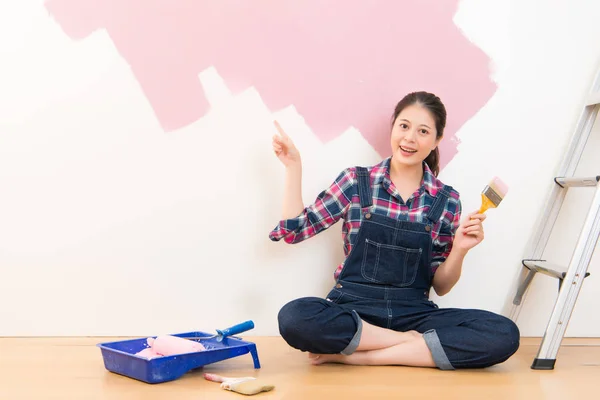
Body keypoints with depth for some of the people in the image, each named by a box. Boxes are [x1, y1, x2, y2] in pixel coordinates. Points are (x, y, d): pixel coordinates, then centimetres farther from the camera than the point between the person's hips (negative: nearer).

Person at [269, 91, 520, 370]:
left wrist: (459, 250, -11)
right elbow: (294, 230, 2)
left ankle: (357, 355, -20)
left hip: (413, 313, 2)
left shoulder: (446, 201, 5)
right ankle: (411, 341, -16)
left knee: (504, 335, -25)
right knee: (293, 318, -35)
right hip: (353, 310, -1)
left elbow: (440, 286, 7)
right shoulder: (356, 181, 3)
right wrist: (293, 166, -2)